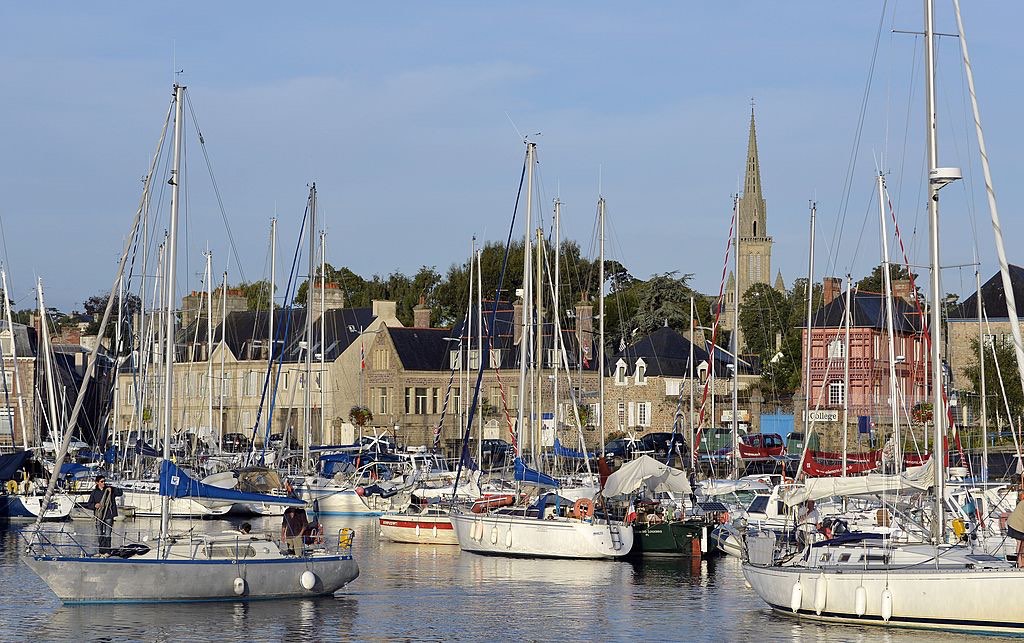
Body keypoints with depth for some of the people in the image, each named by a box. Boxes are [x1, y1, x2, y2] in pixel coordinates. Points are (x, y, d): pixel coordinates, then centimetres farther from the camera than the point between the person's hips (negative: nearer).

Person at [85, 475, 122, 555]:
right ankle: (101, 551, 16)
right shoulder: (94, 492, 5)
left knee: (107, 534, -6)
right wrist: (94, 505, -16)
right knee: (99, 535, 6)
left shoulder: (109, 489, 4)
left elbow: (119, 493, 3)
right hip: (99, 515, 2)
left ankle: (107, 551, -2)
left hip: (108, 515, -2)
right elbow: (88, 504, 5)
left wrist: (112, 490, -13)